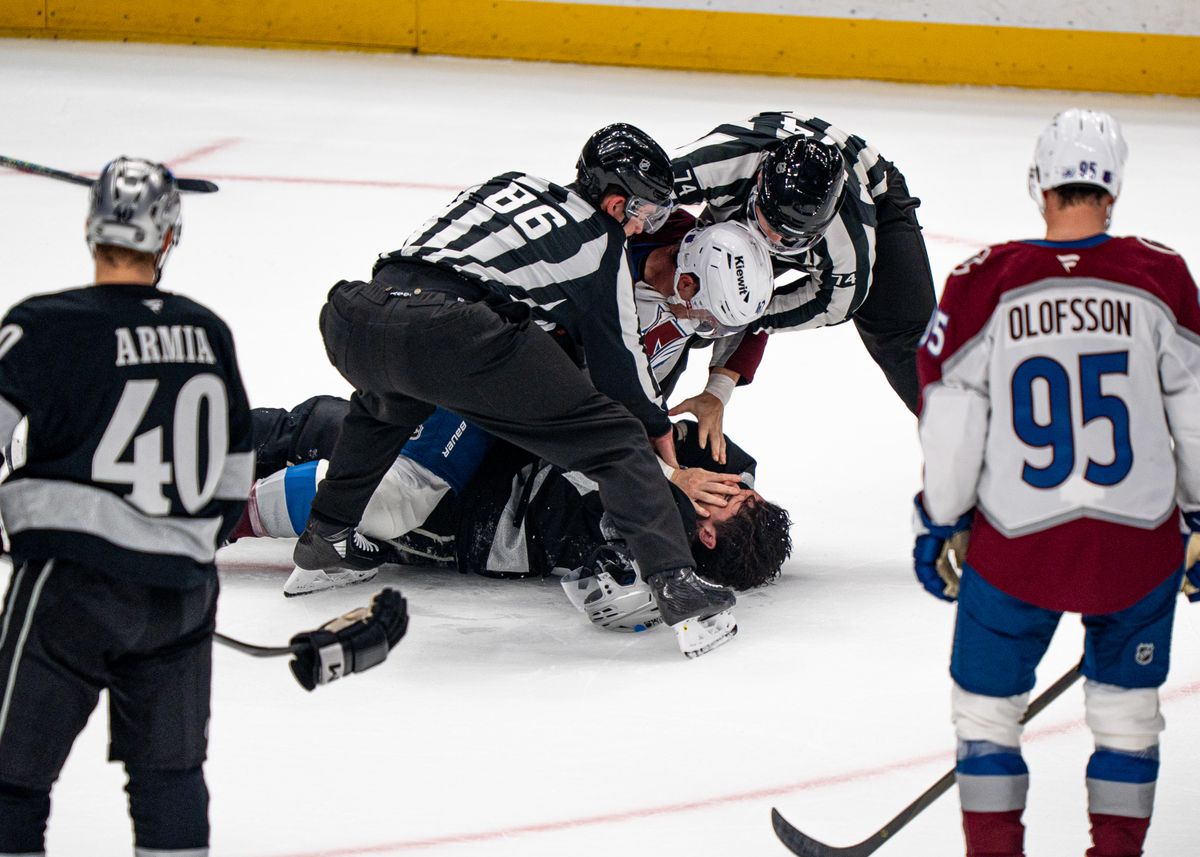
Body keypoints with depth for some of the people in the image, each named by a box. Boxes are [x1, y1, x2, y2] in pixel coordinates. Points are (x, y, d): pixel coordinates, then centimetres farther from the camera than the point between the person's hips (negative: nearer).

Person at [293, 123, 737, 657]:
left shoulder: (508, 187, 31)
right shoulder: (600, 243, 15)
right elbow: (618, 361, 18)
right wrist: (663, 442, 32)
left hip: (354, 324, 7)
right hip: (454, 334, -7)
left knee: (383, 401, 44)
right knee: (615, 438, 1)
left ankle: (323, 539, 42)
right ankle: (676, 585, -12)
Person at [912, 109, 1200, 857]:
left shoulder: (984, 285, -7)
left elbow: (950, 422, -3)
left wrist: (939, 523, 11)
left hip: (1018, 540, -1)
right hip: (1137, 538, 1)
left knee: (987, 702, 16)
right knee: (1128, 704, 18)